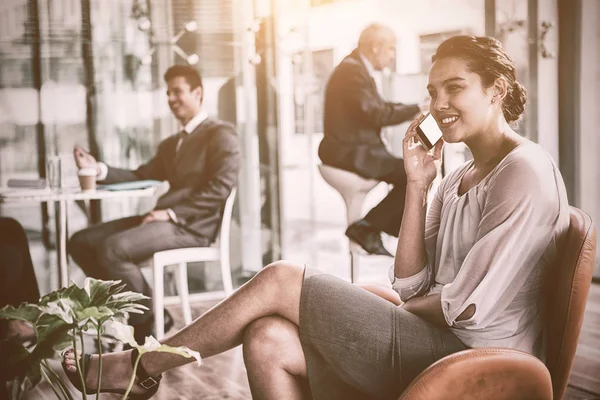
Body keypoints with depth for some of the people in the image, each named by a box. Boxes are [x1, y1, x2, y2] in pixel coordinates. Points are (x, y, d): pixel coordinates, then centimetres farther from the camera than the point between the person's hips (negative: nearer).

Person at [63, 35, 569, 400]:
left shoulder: (526, 172, -10)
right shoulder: (457, 181, 19)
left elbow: (470, 307, -16)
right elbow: (409, 284, 8)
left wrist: (397, 312, 2)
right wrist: (417, 185, 2)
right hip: (436, 351, 8)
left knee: (281, 280, -10)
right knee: (269, 340, -10)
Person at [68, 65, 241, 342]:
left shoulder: (221, 134, 0)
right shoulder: (171, 144, 28)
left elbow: (221, 188, -13)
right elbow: (141, 177, 18)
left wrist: (172, 213, -18)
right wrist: (99, 170, 2)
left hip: (192, 224, -9)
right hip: (168, 219, 9)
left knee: (112, 248, -28)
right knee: (82, 242, 0)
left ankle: (149, 321, -9)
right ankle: (134, 309, 2)